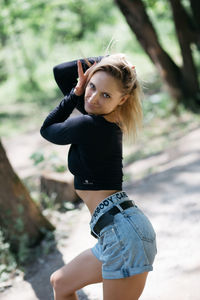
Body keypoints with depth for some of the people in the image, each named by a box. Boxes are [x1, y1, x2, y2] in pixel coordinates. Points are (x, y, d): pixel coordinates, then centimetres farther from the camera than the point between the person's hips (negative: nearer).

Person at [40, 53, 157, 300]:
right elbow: (60, 72, 19)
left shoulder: (89, 126, -17)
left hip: (124, 233, -10)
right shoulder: (104, 118, 10)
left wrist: (75, 93, 4)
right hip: (116, 235, 10)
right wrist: (105, 61, 11)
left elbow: (47, 129, 4)